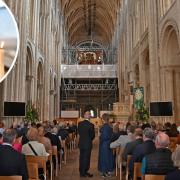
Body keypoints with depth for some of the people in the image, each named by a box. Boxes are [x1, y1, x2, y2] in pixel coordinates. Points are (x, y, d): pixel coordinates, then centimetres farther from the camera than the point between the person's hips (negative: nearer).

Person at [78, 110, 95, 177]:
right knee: (86, 158, 5)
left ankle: (81, 171, 27)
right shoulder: (91, 125, -18)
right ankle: (84, 172, 13)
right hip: (88, 143, -5)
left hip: (81, 143, 5)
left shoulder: (80, 123, -3)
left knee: (81, 157, 16)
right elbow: (93, 135, -10)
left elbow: (79, 132, 6)